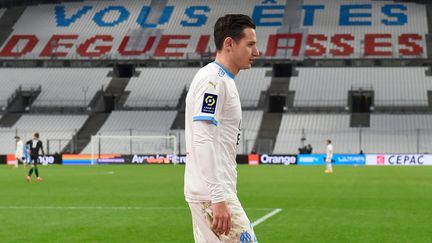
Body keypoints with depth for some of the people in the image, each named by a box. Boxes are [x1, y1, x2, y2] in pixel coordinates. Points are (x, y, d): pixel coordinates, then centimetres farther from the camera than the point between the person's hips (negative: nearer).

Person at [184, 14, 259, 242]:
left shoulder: (224, 80, 18)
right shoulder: (213, 79, -13)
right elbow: (203, 142, -22)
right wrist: (218, 199, -26)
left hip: (211, 194, 10)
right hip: (211, 194, -10)